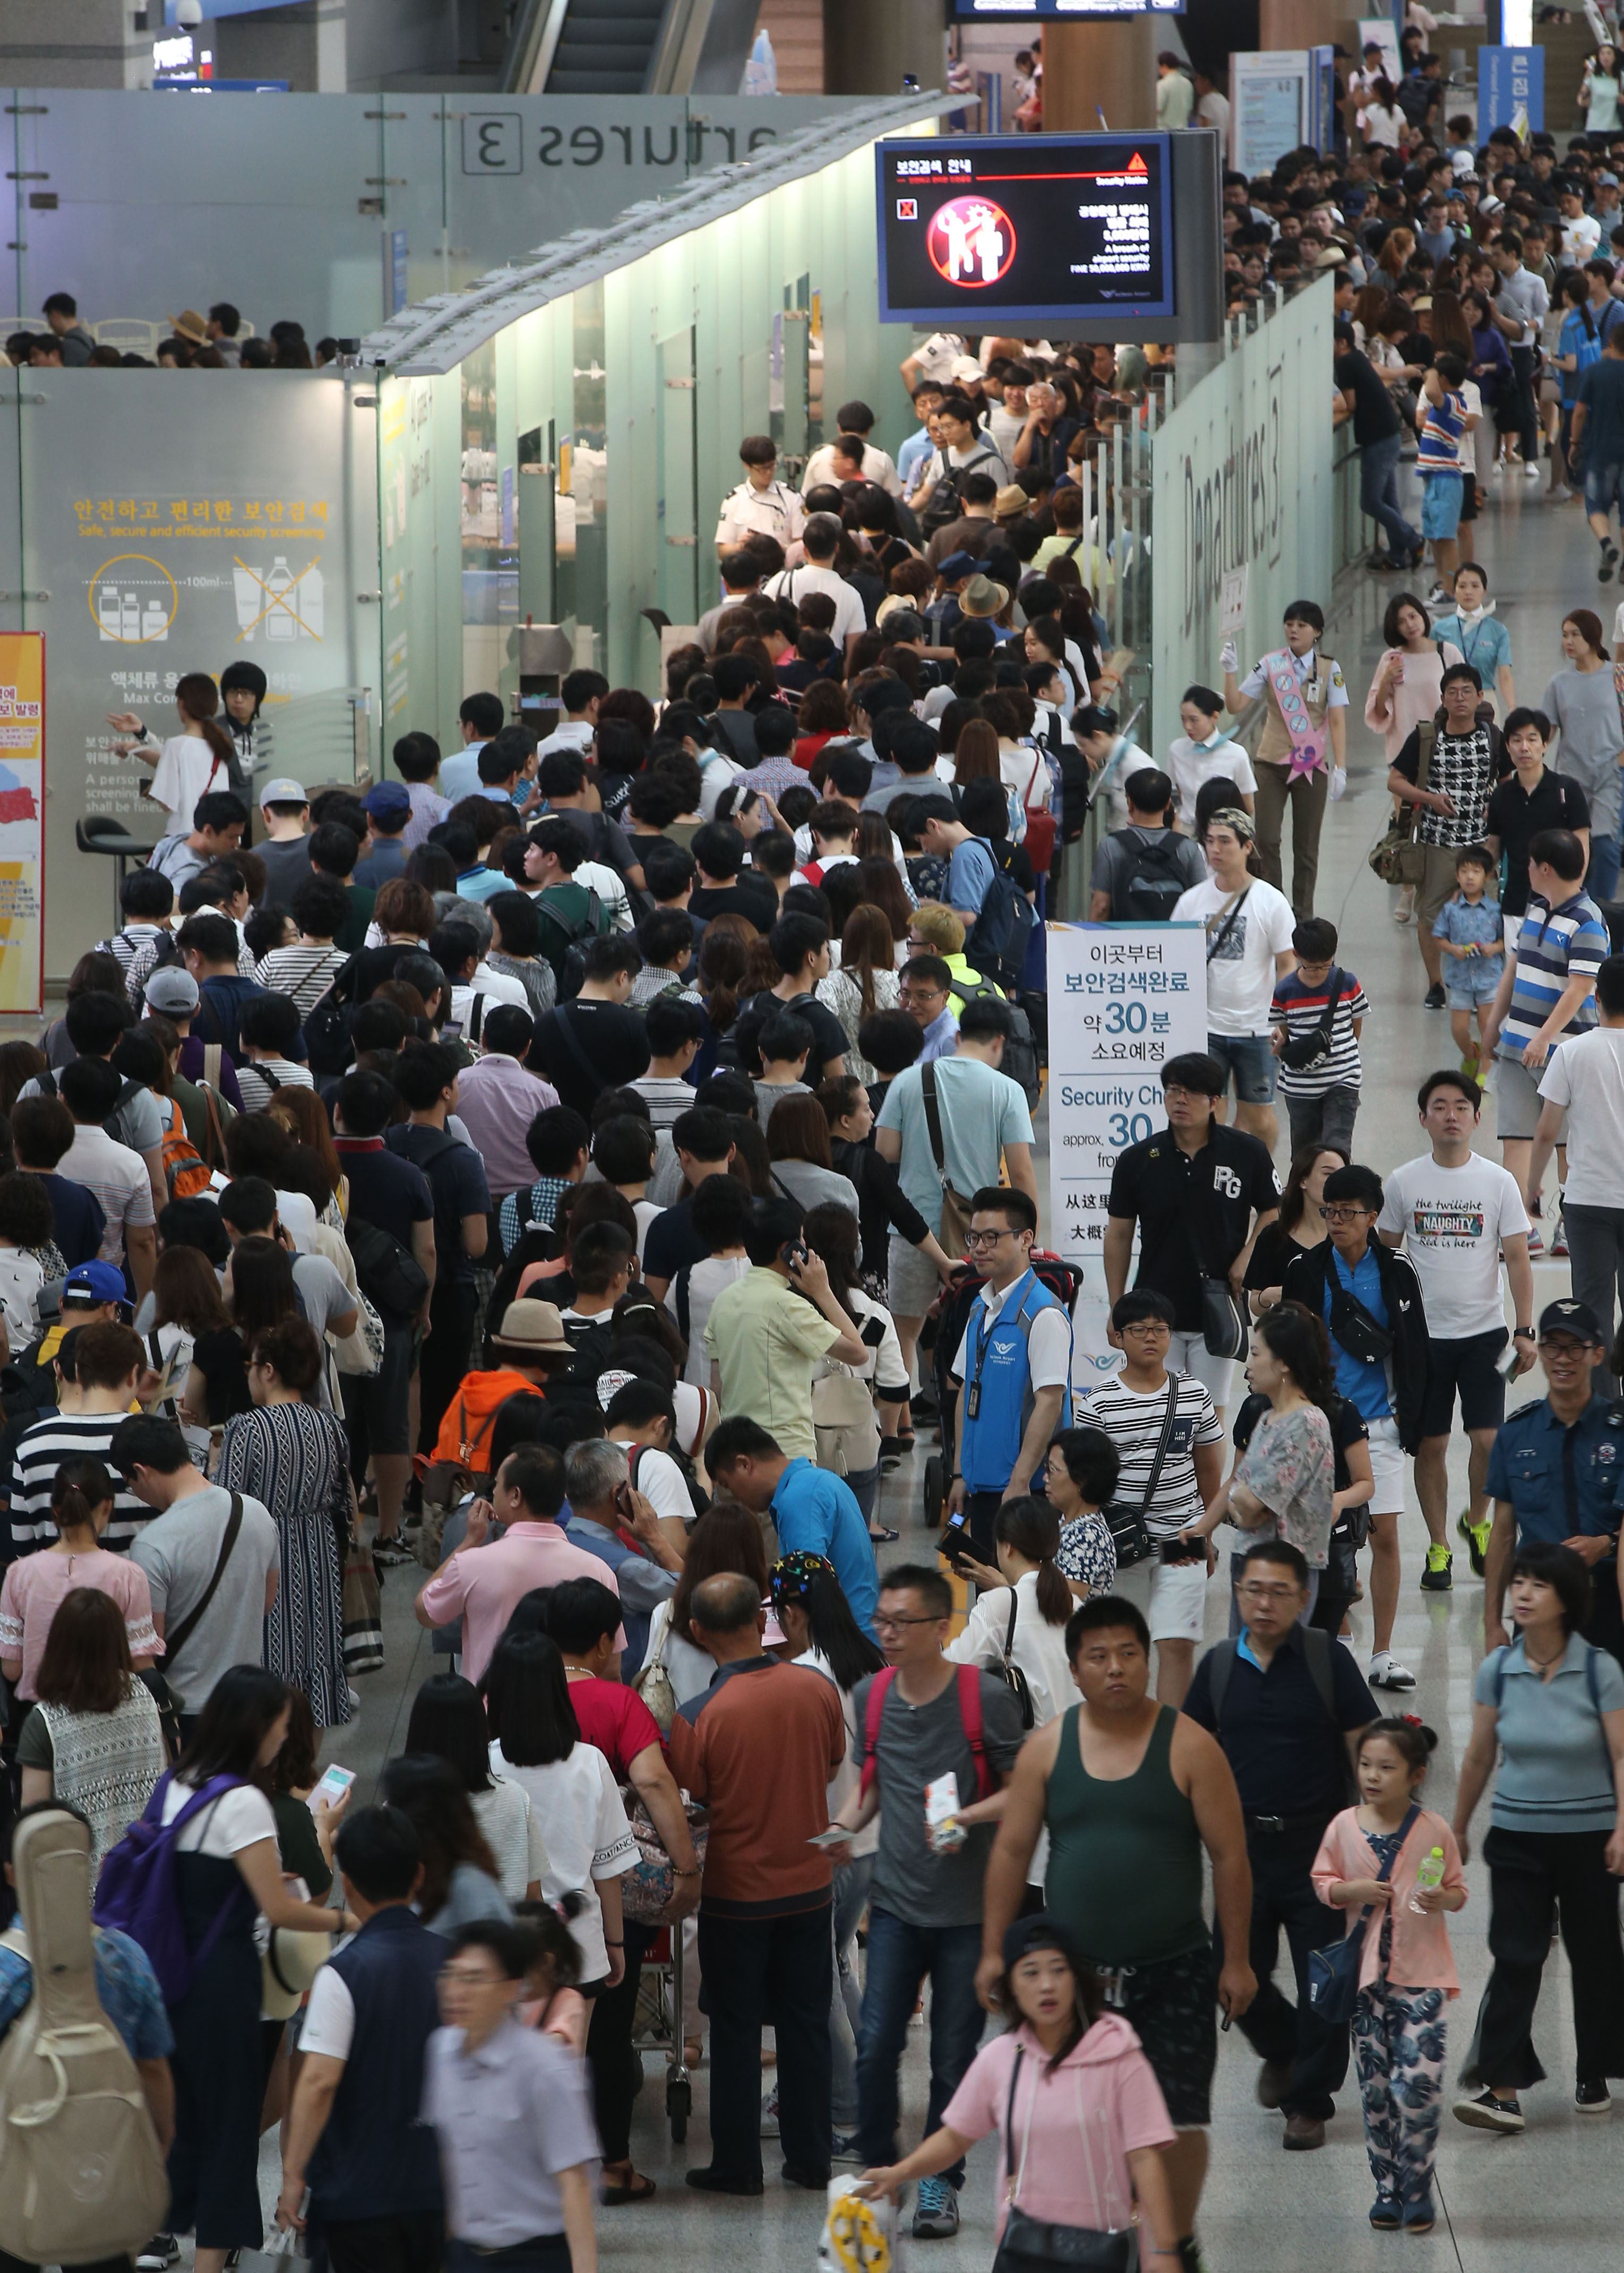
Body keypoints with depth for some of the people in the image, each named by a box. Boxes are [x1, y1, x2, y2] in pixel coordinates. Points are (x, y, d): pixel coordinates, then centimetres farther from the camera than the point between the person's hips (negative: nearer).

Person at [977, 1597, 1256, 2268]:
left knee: (1180, 2118, -3)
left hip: (1172, 1969, -2)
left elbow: (1230, 1856, -2)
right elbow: (1012, 1850, 7)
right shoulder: (1047, 1748, 2)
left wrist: (1237, 1959, -4)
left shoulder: (1188, 1747, -5)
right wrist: (994, 1952, 4)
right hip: (1073, 1971, 2)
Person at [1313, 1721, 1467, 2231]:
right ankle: (1388, 2187, 18)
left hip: (1420, 1975, -3)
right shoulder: (1344, 1827, 2)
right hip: (1365, 1973, 3)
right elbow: (1321, 1883, 9)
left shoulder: (1433, 1831, -3)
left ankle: (1416, 2190, 1)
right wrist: (1352, 1891, -10)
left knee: (1418, 2082, -12)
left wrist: (1444, 1898, -17)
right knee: (1375, 2086, 6)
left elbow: (1458, 1890, 5)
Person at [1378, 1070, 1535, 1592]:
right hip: (1422, 1332, 1)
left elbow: (1517, 1259, 1)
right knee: (1430, 1445, 3)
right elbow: (1384, 1256, 8)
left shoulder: (1498, 1182, -2)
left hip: (1484, 1331, 0)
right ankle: (1438, 1548, 15)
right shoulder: (1403, 1183, 0)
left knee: (1488, 1440, -6)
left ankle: (1477, 1522, 21)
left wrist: (1525, 1331, -5)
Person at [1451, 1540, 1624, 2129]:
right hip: (1517, 1835, 1)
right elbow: (1479, 1757, 8)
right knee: (1515, 1956, -8)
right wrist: (1457, 1829, 14)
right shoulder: (1497, 1671, -2)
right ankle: (1502, 2090, -12)